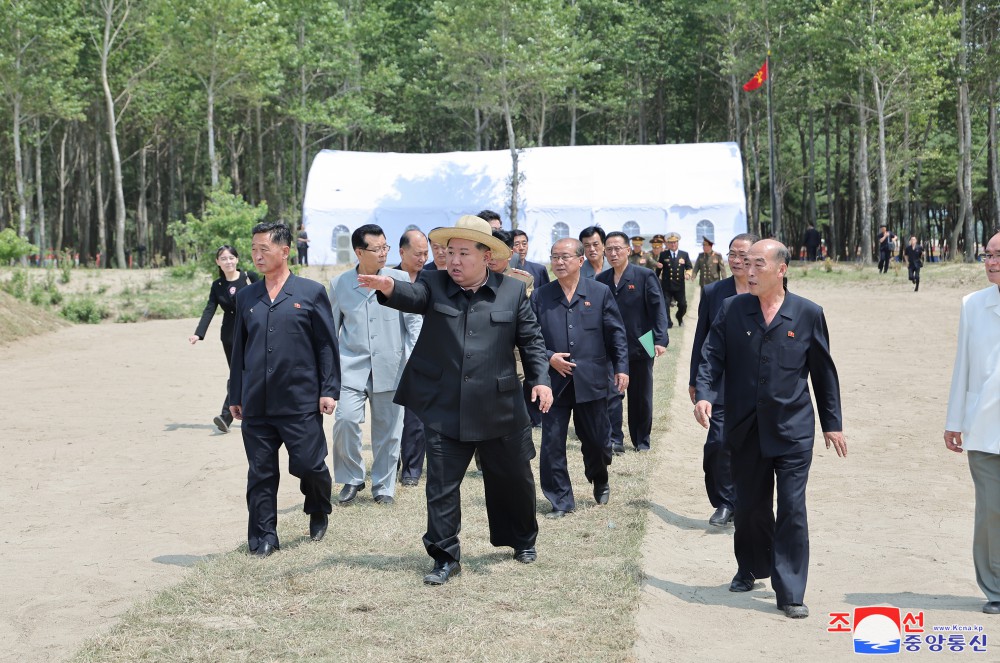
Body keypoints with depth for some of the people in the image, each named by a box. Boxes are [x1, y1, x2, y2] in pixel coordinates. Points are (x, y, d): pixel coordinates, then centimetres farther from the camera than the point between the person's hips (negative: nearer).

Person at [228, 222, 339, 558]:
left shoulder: (311, 292, 1)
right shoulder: (246, 297, 11)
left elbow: (327, 345, 0)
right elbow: (239, 350, 16)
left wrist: (329, 390, -6)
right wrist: (235, 396, 14)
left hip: (300, 402, -3)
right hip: (257, 405, 3)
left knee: (308, 465, -1)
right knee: (261, 473, 5)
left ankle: (319, 512, 28)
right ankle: (263, 536, 15)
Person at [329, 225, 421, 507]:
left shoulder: (400, 279, 1)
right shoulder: (339, 284, 5)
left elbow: (413, 322, 4)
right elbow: (331, 327, 13)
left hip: (390, 366, 0)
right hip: (352, 365, 0)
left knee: (388, 429, 6)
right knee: (345, 419, -16)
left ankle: (384, 486, 23)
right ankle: (351, 480, 5)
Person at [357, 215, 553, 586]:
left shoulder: (512, 291, 1)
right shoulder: (434, 285, 0)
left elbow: (531, 340, 6)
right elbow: (412, 295, -21)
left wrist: (540, 379, -7)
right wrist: (388, 287, -44)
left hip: (500, 410, 1)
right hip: (445, 411, 0)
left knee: (514, 479, 16)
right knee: (441, 486, 0)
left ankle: (523, 539, 40)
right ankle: (446, 558, 13)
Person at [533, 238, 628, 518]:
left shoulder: (600, 293, 3)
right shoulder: (540, 296, 3)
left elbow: (616, 334, 5)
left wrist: (621, 367, -1)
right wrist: (548, 358, -10)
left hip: (592, 381, 0)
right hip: (554, 381, 0)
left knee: (597, 440, 10)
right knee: (552, 443, -2)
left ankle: (600, 481, 40)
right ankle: (561, 500, 9)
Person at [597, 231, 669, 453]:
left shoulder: (645, 276, -4)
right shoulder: (601, 280, 7)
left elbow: (658, 308, -8)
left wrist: (660, 340, -17)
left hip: (640, 347, -2)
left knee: (641, 398, 8)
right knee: (611, 394, -6)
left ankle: (641, 441, 21)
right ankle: (615, 440, -3)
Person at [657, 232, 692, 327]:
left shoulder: (684, 254, 8)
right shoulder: (663, 255, 3)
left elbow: (689, 267, 7)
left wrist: (688, 273, -15)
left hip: (680, 285, 1)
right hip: (666, 285, -1)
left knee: (683, 305, 6)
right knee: (665, 305, -4)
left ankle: (679, 317, 36)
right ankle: (668, 323, 6)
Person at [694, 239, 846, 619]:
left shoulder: (808, 314, -1)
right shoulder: (731, 310, 2)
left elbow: (823, 371, 4)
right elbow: (712, 357, 2)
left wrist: (832, 423, 6)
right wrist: (704, 395, -17)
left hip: (792, 430, -2)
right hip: (745, 429, 2)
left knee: (792, 510, -4)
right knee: (749, 505, 14)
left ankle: (790, 594, 2)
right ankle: (750, 570, 37)